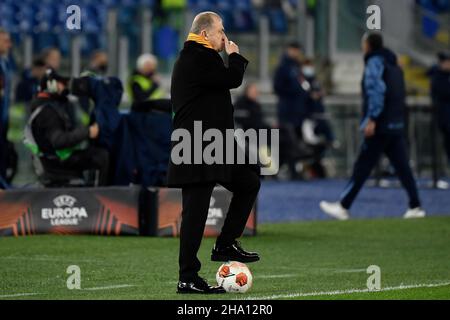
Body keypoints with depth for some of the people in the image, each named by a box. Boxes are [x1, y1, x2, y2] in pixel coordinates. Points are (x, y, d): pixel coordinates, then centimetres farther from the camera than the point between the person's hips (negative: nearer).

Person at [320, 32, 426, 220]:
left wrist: (372, 119, -20)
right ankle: (415, 206, 1)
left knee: (362, 167, -4)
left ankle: (343, 207, -1)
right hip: (397, 125, 8)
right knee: (402, 167, 6)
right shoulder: (393, 64, 18)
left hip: (380, 127, -8)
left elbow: (376, 90, -19)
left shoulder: (375, 62, -7)